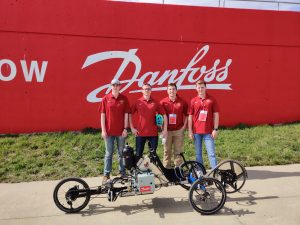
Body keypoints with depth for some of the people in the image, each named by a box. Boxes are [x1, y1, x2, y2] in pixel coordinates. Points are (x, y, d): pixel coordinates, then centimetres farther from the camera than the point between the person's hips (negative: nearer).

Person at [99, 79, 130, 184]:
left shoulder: (124, 99, 1)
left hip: (121, 131, 1)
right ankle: (106, 174, 16)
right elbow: (102, 115, 0)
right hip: (109, 131, 0)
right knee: (108, 153, 7)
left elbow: (126, 114, 2)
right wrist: (103, 130, -5)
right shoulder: (105, 99, 0)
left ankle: (122, 172, 24)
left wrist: (125, 128, -3)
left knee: (121, 153, 11)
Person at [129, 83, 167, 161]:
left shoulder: (155, 103, 2)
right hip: (140, 133, 0)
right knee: (138, 154, 8)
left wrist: (165, 130, 1)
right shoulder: (137, 102, 1)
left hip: (153, 133, 1)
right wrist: (132, 128, 1)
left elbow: (164, 115, 5)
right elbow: (130, 114, 6)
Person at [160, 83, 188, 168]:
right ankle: (166, 167, 17)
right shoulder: (163, 102, 0)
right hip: (167, 130, 0)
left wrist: (184, 126, 0)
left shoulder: (182, 102, 1)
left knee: (178, 151, 7)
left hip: (178, 130, 0)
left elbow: (186, 115, 7)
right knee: (167, 150, 7)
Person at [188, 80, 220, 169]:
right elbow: (190, 116, 6)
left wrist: (215, 129, -4)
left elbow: (216, 114, 2)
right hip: (196, 132, 2)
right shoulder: (193, 101, 6)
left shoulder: (212, 99, 2)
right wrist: (190, 131, 2)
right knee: (198, 153, 10)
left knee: (211, 153, -1)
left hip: (208, 132, -2)